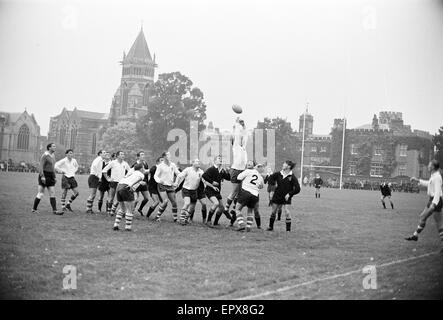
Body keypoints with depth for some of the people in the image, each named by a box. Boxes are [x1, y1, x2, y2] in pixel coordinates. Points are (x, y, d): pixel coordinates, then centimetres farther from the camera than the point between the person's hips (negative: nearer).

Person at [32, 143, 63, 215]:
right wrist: (42, 176, -25)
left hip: (50, 177, 8)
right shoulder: (45, 155, -12)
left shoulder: (53, 155, 14)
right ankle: (34, 209, 11)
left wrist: (54, 177, 19)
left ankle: (55, 210, -1)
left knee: (52, 194, 1)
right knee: (41, 194, -2)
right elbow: (40, 166, -17)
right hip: (44, 176, -8)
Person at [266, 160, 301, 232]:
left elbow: (297, 189, -12)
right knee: (273, 212, 12)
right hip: (277, 196, 4)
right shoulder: (278, 174, -3)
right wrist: (274, 183, 0)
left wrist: (289, 194, -19)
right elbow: (270, 178, 16)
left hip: (286, 197, -4)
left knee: (287, 212, -14)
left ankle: (288, 229, -2)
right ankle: (271, 227, 30)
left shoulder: (292, 177, -13)